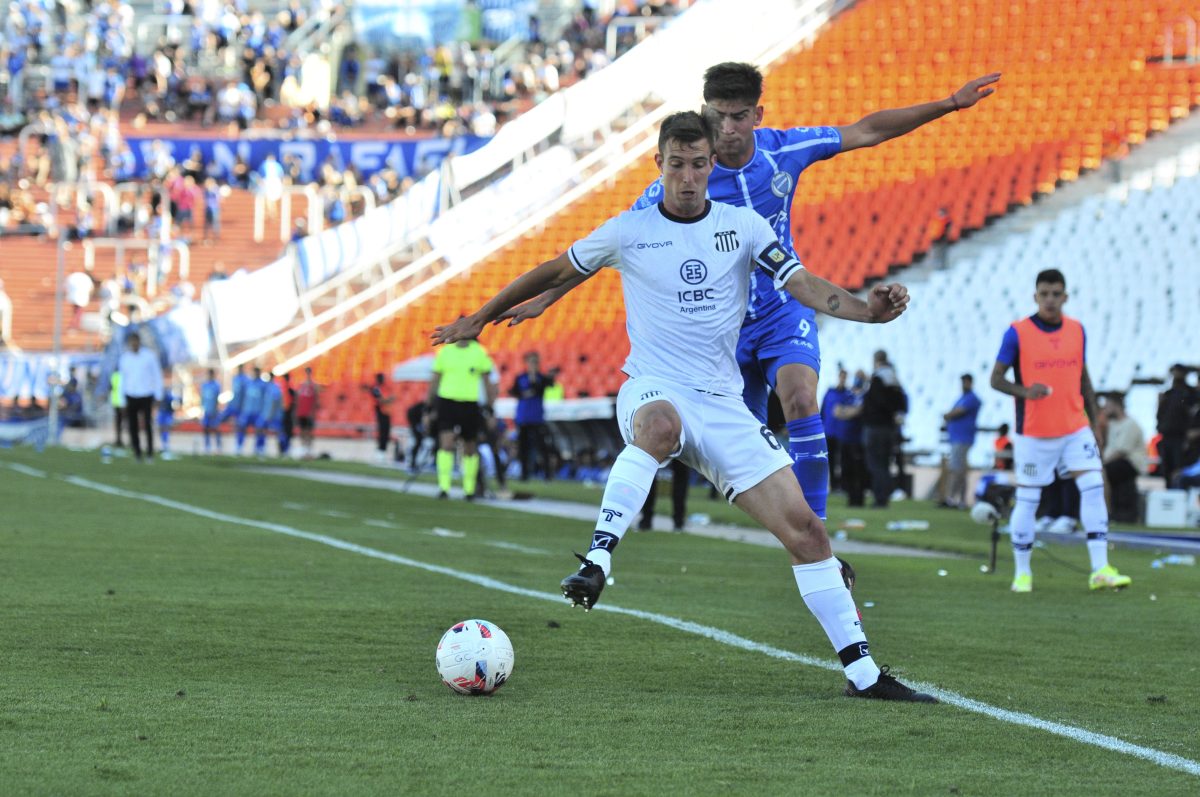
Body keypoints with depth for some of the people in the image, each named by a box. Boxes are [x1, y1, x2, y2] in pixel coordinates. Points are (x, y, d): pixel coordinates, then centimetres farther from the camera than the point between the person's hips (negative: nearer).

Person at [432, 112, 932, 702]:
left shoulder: (743, 226, 5)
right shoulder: (629, 231, 1)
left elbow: (804, 287, -1)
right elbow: (556, 272, 15)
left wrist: (867, 310, -20)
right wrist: (480, 319, 21)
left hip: (723, 404, 3)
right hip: (653, 389, -2)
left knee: (804, 527, -8)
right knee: (660, 423, -44)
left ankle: (862, 672, -2)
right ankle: (598, 557, -43)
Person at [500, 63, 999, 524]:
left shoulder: (784, 150, -12)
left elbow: (866, 131, 2)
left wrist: (951, 104, 3)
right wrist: (543, 300, -16)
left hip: (784, 310, 0)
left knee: (801, 401, -25)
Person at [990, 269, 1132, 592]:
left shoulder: (1076, 330, 6)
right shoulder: (1017, 333, -8)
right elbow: (996, 378, -7)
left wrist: (1095, 422, 11)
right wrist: (1023, 391, -26)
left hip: (1075, 429, 3)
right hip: (1033, 434, -3)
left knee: (1093, 487, -10)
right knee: (1027, 500, 1)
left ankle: (1100, 570, -9)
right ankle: (1022, 572, 16)